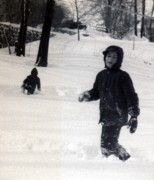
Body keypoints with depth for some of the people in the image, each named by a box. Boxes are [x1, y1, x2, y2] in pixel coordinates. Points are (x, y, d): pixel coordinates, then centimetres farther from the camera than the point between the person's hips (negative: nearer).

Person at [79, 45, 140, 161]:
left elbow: (131, 97, -10)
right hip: (106, 116, 7)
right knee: (108, 143, 14)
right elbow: (96, 92, 19)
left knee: (107, 145, -13)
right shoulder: (101, 75, 8)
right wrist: (87, 95, -4)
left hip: (118, 116, -7)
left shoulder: (123, 76, -10)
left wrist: (134, 117, -14)